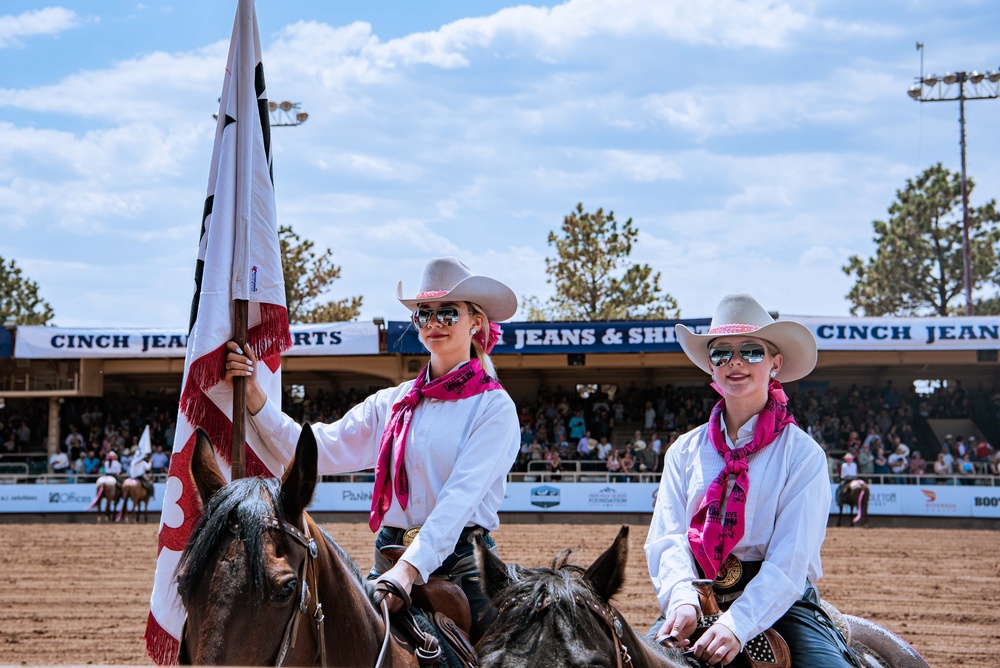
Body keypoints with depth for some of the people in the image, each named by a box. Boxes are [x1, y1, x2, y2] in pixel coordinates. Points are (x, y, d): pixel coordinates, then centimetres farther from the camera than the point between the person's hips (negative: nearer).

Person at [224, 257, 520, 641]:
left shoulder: (494, 406, -2)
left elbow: (461, 494, -15)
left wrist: (412, 567, -28)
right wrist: (254, 399, -8)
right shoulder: (392, 404, 13)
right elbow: (318, 450, 5)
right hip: (391, 562, 4)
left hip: (460, 563, -3)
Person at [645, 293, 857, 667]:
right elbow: (667, 537, 1)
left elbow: (791, 557, -10)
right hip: (696, 603, 2)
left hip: (780, 604, -2)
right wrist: (682, 599, -21)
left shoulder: (802, 454, 0)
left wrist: (737, 623, -25)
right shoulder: (685, 451, 12)